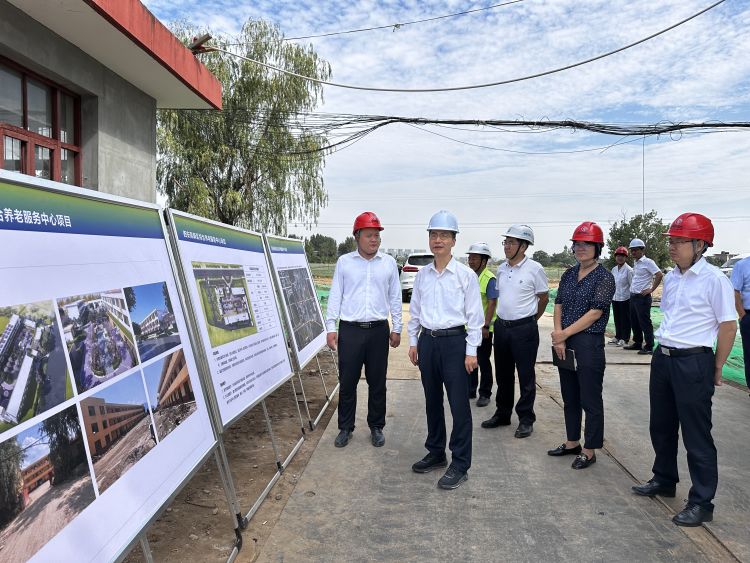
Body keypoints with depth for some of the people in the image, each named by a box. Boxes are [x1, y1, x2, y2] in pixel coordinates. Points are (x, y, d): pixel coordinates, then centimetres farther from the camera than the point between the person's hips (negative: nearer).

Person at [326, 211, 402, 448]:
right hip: (350, 330, -1)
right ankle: (345, 428, 20)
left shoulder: (388, 262, 6)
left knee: (377, 383, 8)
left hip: (378, 330, 1)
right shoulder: (344, 262, 3)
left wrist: (397, 328, 8)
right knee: (347, 382, 5)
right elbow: (335, 296, 4)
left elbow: (395, 297, 10)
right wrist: (330, 327, -1)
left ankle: (376, 427, 23)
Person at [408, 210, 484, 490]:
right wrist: (413, 341, 11)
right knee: (432, 401, 16)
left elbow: (474, 315, -6)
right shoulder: (422, 275, 7)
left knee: (459, 405, -1)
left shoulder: (466, 275, -6)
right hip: (427, 341, 5)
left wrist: (471, 351, -9)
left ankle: (460, 465, 10)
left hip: (454, 341, -5)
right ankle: (436, 453, 31)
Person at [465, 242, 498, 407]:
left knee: (483, 361, 3)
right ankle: (471, 390, 27)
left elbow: (492, 303, -17)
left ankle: (485, 394, 14)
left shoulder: (489, 278, -14)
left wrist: (485, 326, -20)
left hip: (483, 328, -7)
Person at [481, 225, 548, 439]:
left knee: (526, 376, 3)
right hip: (501, 326, 6)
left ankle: (526, 419, 15)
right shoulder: (501, 268, 8)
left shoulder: (534, 269, -9)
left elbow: (544, 297, 1)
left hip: (524, 328, -6)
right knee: (503, 374, 15)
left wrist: (530, 319, 9)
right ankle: (502, 414, 28)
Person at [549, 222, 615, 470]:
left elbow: (595, 313, -15)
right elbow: (558, 305, 7)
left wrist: (564, 333, -13)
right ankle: (572, 442, 30)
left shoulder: (604, 277, -8)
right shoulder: (569, 274, 10)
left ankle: (589, 450, 16)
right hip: (564, 344, 7)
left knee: (590, 400, 3)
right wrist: (558, 337, -6)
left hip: (589, 344, -6)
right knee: (569, 397, 16)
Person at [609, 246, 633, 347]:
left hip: (625, 298, -6)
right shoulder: (614, 269, 10)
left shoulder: (628, 270, -9)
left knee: (625, 319, 1)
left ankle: (624, 339, 8)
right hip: (615, 297, 6)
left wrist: (631, 297, -11)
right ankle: (617, 337, 23)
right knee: (617, 318, 13)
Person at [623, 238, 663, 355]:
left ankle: (649, 347, 1)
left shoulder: (648, 262, -11)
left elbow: (659, 275, -18)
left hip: (642, 297, -9)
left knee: (645, 323, -5)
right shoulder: (635, 262, 14)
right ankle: (637, 343, 25)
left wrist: (651, 289, -17)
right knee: (634, 322, 14)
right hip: (633, 296, 9)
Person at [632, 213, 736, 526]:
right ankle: (664, 481, 38)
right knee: (661, 426, 19)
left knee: (696, 435, 2)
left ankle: (701, 503, 16)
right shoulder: (670, 279, 8)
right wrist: (665, 351, 15)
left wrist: (716, 369, -7)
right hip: (662, 358, 8)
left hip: (693, 363, -8)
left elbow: (728, 326, -12)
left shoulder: (713, 279, -14)